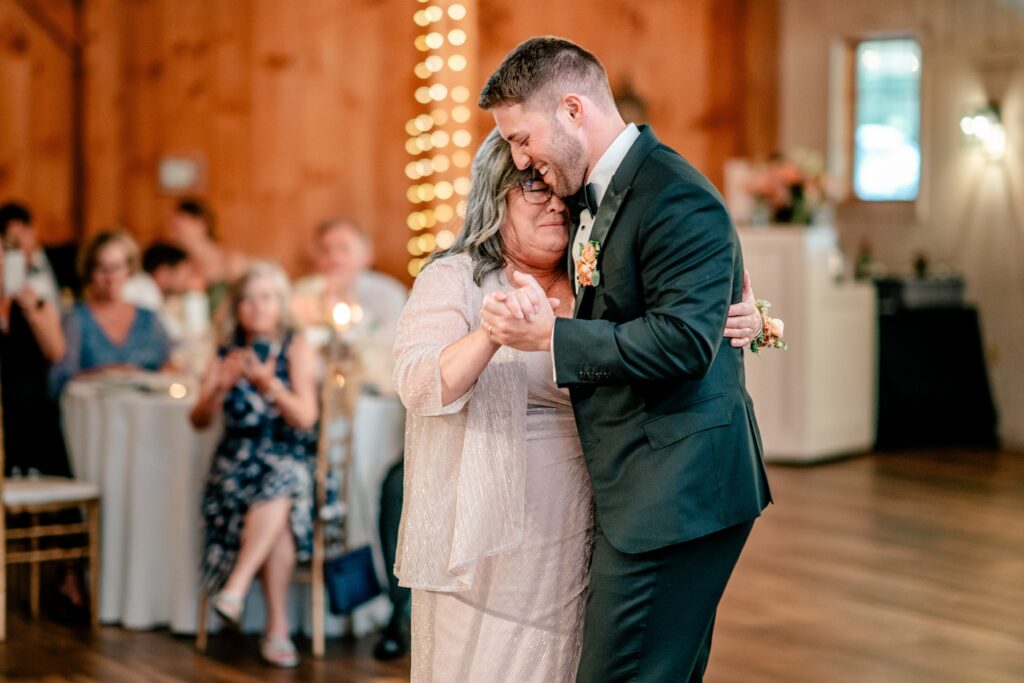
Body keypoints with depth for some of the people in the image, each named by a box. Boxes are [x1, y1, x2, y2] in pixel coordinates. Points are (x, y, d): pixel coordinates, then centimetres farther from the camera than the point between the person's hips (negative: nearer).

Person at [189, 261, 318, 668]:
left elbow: (306, 417, -8)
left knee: (279, 486, -38)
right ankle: (278, 627, -30)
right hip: (238, 457, 1)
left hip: (289, 456, -1)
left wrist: (269, 383, -25)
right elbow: (200, 421, 3)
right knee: (278, 512, -31)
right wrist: (221, 385, -17)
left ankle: (235, 588, -42)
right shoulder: (227, 352, 12)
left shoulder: (296, 349, 4)